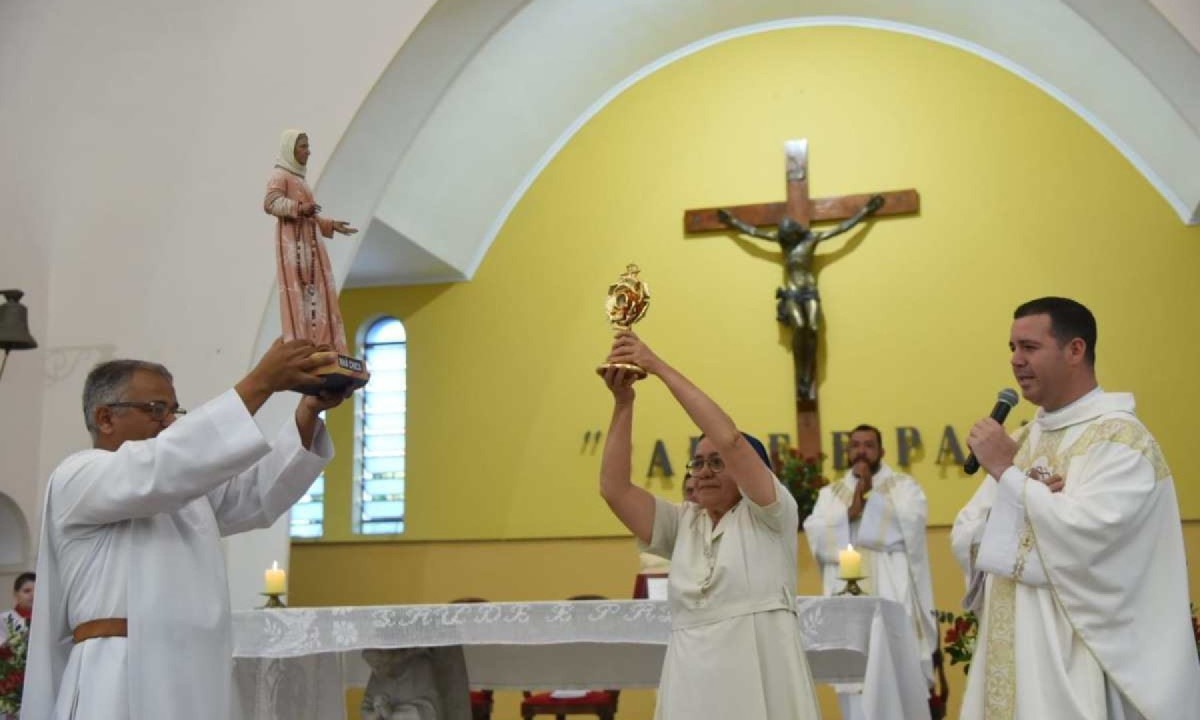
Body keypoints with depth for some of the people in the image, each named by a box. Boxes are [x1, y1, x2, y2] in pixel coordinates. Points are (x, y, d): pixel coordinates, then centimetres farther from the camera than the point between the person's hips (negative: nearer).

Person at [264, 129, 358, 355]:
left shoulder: (298, 177, 24)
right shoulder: (280, 175, -1)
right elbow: (270, 204, -16)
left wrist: (331, 225, 24)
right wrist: (299, 207, -28)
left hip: (309, 241, 9)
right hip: (292, 241, -9)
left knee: (315, 291, 2)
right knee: (296, 292, -14)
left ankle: (319, 346, -1)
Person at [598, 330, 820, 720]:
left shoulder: (770, 515, -1)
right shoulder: (683, 524, 11)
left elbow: (729, 437, -15)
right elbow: (614, 488, 1)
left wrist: (660, 367, -14)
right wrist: (623, 402, -7)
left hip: (760, 686, -4)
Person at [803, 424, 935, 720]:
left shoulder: (904, 486, 11)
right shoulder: (829, 494, 17)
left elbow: (911, 525, -8)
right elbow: (815, 536, 0)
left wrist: (869, 497, -7)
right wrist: (852, 509, -10)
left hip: (894, 601, -2)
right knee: (854, 675, -5)